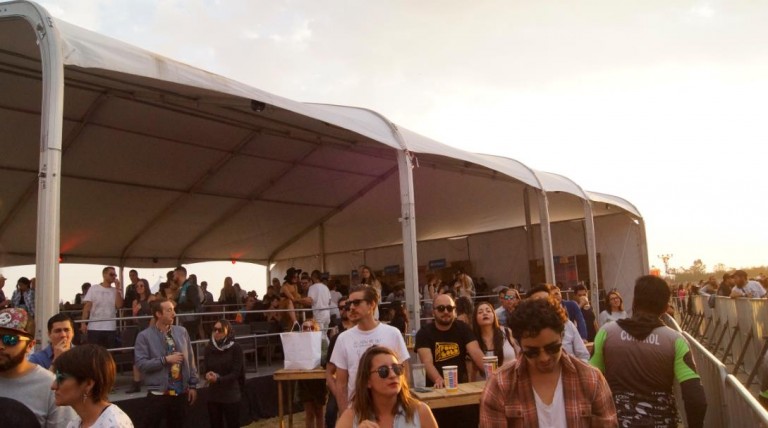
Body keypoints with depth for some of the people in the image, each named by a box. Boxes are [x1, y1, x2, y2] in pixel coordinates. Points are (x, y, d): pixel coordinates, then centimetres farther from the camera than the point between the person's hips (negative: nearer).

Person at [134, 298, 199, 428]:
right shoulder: (144, 336, -7)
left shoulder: (182, 331, 3)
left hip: (181, 393, 4)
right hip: (158, 394, -4)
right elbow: (141, 364, -14)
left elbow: (190, 360, 7)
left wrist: (192, 385, 7)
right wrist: (165, 359, -17)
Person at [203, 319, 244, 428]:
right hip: (213, 396, 4)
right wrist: (208, 375, -18)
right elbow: (206, 370, 5)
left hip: (231, 396, -4)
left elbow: (236, 373, -13)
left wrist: (218, 379, -28)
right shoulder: (209, 348, 4)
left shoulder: (235, 348, -10)